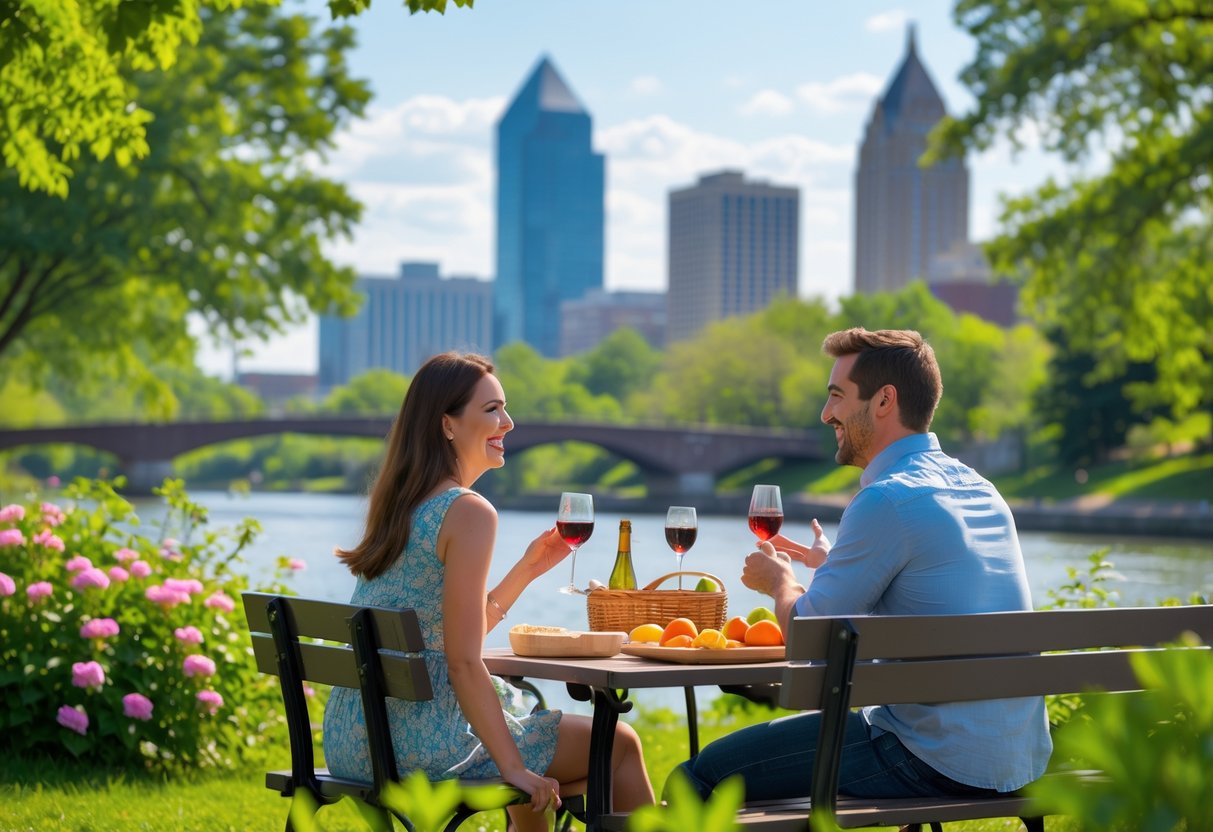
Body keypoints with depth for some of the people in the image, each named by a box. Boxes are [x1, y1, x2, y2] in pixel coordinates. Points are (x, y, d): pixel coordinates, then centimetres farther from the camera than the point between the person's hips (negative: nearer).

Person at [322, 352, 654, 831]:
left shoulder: (397, 504, 12)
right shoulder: (469, 512, -14)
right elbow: (463, 662, -19)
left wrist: (527, 569, 16)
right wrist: (515, 769, -16)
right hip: (420, 747, -9)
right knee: (620, 744, 7)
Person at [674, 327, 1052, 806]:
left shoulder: (887, 500, -15)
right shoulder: (976, 487, 13)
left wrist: (779, 582, 12)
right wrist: (832, 565, 35)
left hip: (939, 766, -10)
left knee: (700, 777, -7)